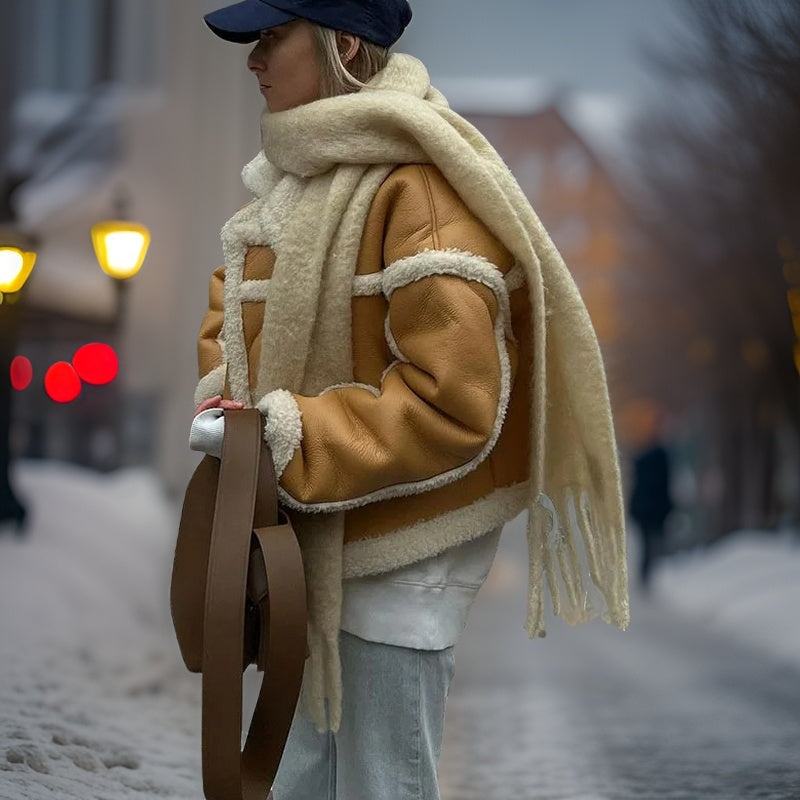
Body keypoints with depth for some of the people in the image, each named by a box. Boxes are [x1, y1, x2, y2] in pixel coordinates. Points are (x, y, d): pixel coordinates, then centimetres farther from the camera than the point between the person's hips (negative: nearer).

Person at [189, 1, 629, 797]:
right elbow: (238, 295, 19)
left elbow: (450, 402, -26)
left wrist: (282, 437, -24)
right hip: (312, 547, 9)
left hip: (395, 547, -9)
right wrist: (219, 396, -2)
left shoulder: (416, 186, -21)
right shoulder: (301, 171, 7)